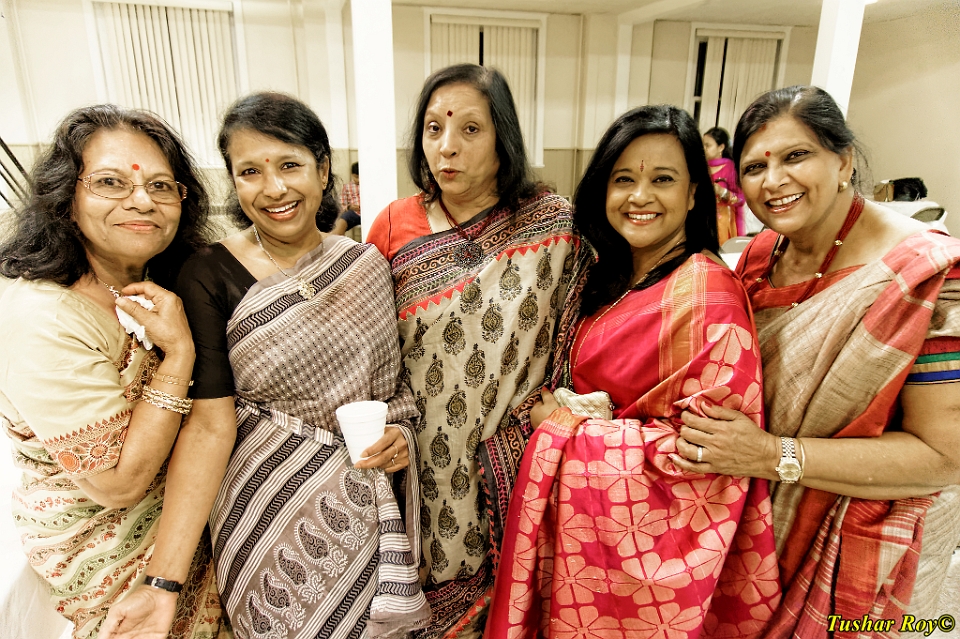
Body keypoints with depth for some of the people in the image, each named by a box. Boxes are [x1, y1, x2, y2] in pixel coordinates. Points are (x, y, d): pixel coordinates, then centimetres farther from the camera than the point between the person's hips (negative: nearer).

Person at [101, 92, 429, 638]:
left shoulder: (368, 264, -3)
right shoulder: (209, 276, -13)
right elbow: (210, 425, -16)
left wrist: (400, 435, -12)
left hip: (367, 506, 3)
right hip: (269, 513, -3)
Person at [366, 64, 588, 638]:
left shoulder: (555, 224, -9)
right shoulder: (394, 226, -4)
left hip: (516, 461, -1)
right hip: (424, 460, 1)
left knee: (506, 585, 18)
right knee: (434, 579, 18)